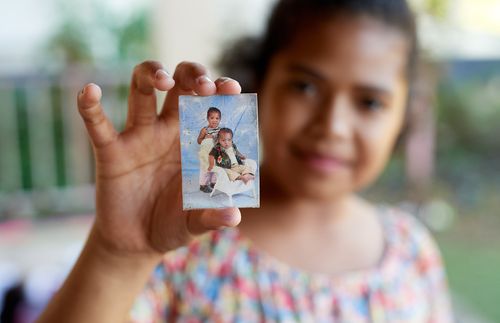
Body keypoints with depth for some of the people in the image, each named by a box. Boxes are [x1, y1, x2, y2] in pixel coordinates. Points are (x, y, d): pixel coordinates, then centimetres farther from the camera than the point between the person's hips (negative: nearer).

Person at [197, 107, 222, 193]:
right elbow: (198, 141, -7)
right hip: (206, 154, -5)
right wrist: (206, 138, -22)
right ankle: (203, 185, 13)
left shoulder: (220, 130, -1)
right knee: (205, 169, 1)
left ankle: (213, 182, 33)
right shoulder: (205, 130, -13)